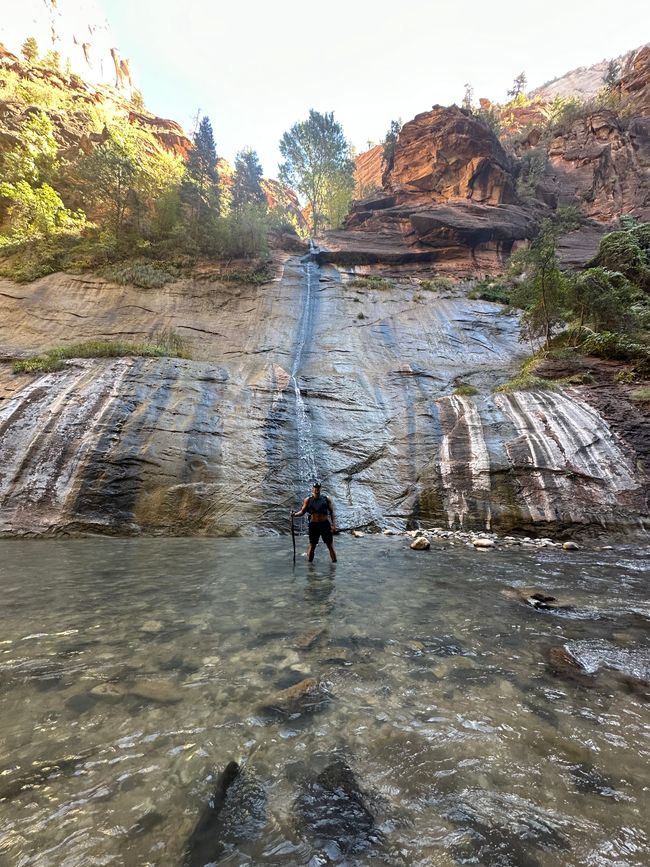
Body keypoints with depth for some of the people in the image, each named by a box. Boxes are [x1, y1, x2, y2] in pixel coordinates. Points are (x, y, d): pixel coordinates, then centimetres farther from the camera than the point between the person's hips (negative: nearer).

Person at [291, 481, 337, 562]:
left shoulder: (326, 499, 3)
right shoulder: (308, 500, 3)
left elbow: (332, 512, 4)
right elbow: (302, 511, 4)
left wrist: (333, 524, -5)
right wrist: (295, 514, -16)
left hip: (325, 524, 0)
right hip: (313, 525, 0)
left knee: (330, 546, 6)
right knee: (312, 546, 7)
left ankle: (334, 563, 16)